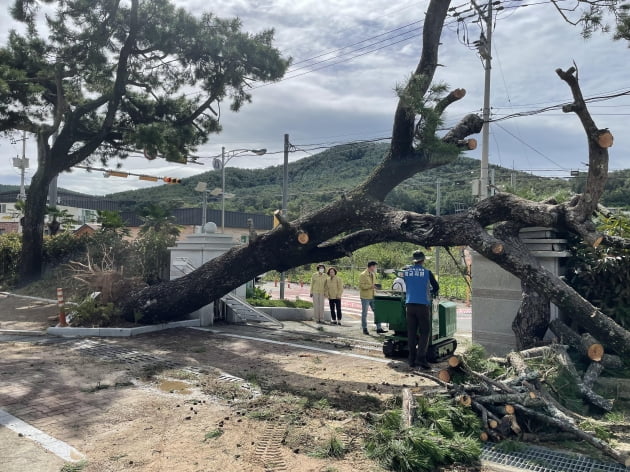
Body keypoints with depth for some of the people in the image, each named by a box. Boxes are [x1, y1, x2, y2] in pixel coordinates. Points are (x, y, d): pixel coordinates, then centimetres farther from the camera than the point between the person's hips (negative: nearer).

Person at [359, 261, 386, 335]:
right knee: (364, 313, 2)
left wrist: (375, 286, 5)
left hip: (372, 296, 7)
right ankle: (365, 329, 11)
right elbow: (361, 285, -17)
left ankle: (379, 328, 12)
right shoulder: (363, 275, -11)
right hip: (365, 297, -7)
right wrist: (371, 286, -25)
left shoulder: (373, 274, 13)